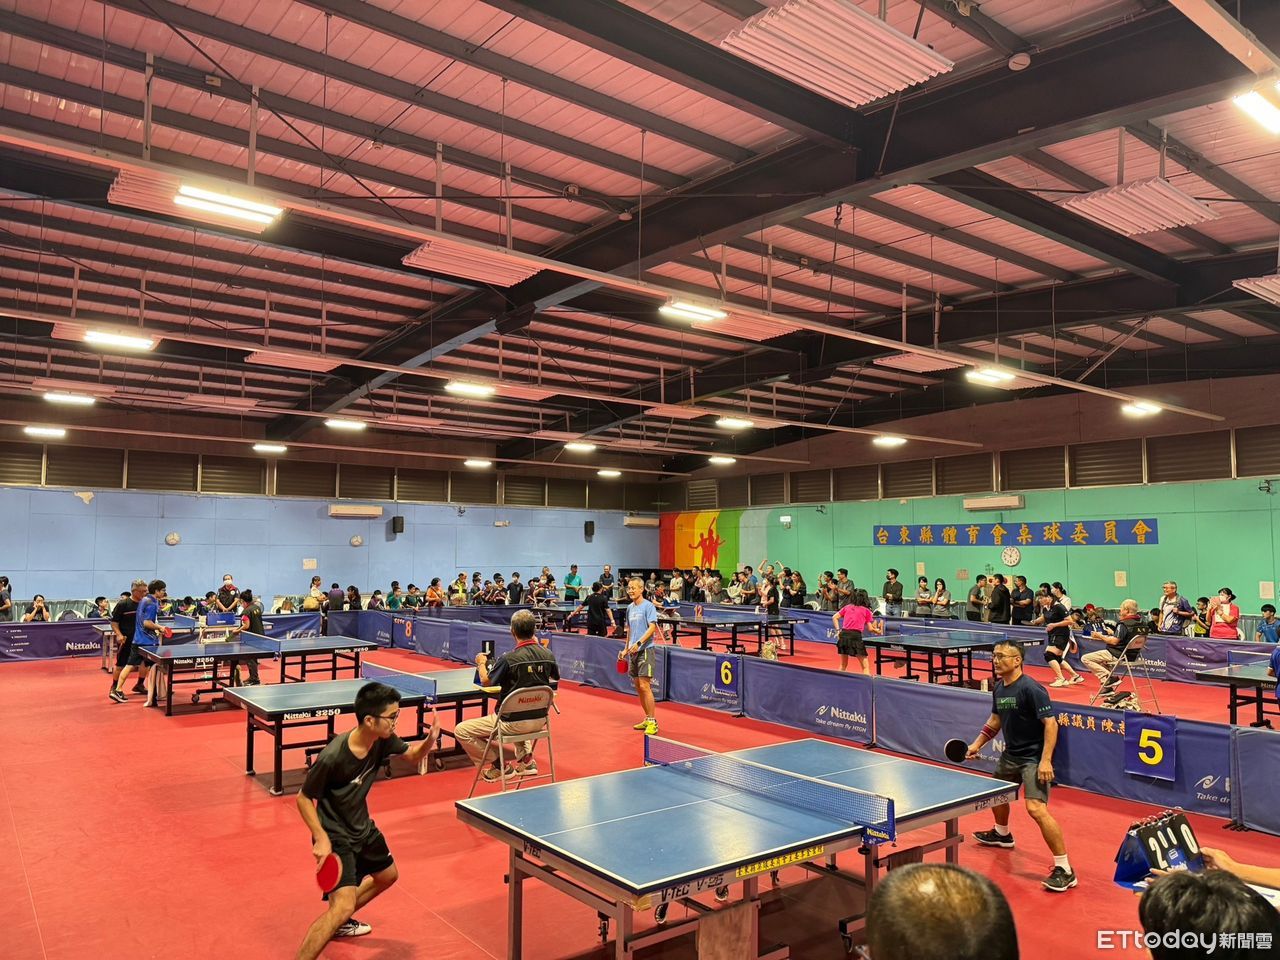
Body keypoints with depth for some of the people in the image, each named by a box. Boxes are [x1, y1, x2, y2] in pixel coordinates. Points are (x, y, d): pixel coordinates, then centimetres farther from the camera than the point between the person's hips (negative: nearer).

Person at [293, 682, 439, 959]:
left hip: (363, 827, 8)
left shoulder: (382, 740, -15)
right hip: (335, 836, -8)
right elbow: (303, 798, -19)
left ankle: (340, 922, 47)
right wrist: (321, 839, -27)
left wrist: (430, 740, -19)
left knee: (387, 875, 27)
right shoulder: (332, 757, -33)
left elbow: (413, 756, 3)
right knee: (344, 905, -21)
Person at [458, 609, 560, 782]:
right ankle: (526, 759, 27)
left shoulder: (509, 659, -21)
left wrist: (481, 663, 16)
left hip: (513, 722, -6)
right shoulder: (548, 655, -7)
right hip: (540, 720, 6)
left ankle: (500, 765, 9)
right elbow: (556, 678, 16)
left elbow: (486, 681, -5)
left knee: (461, 731, 5)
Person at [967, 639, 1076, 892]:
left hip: (1034, 757, -10)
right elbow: (996, 719, 18)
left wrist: (1045, 760, -28)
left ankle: (1065, 870, -12)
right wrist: (977, 744, 12)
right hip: (1010, 754, 10)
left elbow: (1050, 723, -23)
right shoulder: (999, 688, 4)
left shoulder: (1031, 689, -22)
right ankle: (1002, 834, 55)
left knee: (1036, 808, -22)